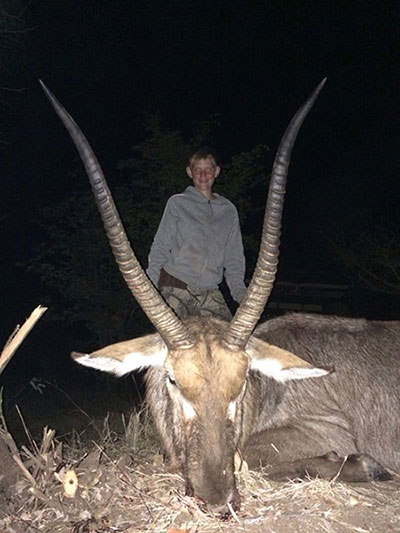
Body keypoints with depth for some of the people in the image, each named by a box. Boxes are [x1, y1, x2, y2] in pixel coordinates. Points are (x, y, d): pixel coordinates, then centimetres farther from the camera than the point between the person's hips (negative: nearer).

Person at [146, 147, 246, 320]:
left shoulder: (228, 210, 17)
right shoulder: (177, 203, 9)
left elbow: (234, 259, 17)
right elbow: (160, 247, 6)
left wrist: (240, 293, 4)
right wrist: (149, 286, -6)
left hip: (210, 291, 3)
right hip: (175, 287, -2)